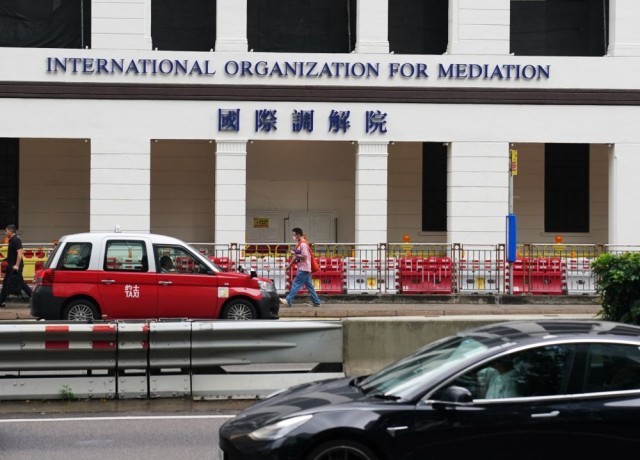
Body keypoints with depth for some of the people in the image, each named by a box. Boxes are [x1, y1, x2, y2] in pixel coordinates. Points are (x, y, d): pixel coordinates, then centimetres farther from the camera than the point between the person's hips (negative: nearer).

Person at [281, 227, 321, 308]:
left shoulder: (303, 244, -15)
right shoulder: (299, 244, 16)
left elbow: (304, 256, -21)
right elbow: (296, 256, 21)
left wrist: (295, 254, -16)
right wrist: (290, 264, 20)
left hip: (303, 269, -10)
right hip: (304, 269, 10)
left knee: (296, 284, -10)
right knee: (309, 286, 10)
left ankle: (288, 300, -11)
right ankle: (316, 302, 11)